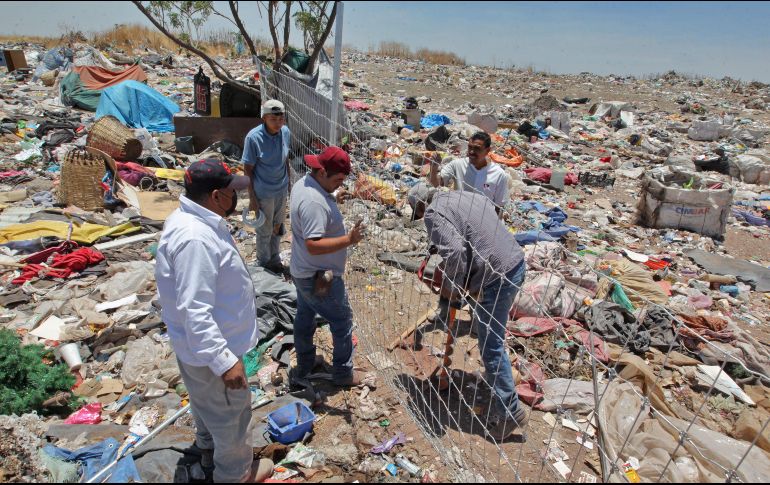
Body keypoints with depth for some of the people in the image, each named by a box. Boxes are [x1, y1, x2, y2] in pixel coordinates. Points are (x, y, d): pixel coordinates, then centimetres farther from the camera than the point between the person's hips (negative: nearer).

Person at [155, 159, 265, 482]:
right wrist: (225, 360, -34)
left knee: (208, 402, 31)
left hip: (204, 341, 10)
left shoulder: (195, 221, 0)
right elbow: (195, 312, -35)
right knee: (231, 411, 13)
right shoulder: (195, 239, -34)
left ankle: (210, 448, 56)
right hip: (210, 347, -10)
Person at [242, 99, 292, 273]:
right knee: (265, 230, 14)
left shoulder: (286, 132, -9)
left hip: (282, 190, 5)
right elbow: (248, 169, -15)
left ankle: (275, 258, 44)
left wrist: (289, 183, 13)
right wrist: (252, 197, -13)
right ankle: (265, 262, 38)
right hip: (263, 193, -5)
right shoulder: (253, 137, -23)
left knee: (277, 226, 22)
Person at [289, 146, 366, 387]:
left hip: (303, 272, 10)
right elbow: (314, 245, -34)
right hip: (320, 278, -10)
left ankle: (304, 366, 40)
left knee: (304, 317, 22)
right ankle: (343, 374, 24)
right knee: (343, 321, 8)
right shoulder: (314, 202, -31)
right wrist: (348, 240, -36)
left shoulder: (302, 184, 2)